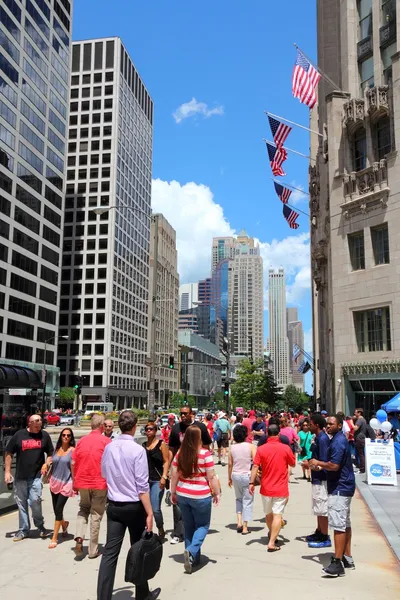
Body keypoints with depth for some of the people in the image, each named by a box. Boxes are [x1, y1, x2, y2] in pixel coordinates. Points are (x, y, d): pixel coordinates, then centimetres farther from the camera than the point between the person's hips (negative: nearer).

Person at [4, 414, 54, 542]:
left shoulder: (44, 435, 2)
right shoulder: (19, 435, -1)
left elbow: (50, 453, 12)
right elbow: (9, 453, 5)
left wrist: (46, 464, -6)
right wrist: (7, 471, 0)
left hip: (36, 475, -1)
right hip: (20, 476, 1)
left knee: (35, 500, -11)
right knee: (21, 503, 9)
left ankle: (40, 525, 14)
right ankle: (23, 530, 23)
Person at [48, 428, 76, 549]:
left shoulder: (73, 450, -7)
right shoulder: (57, 449, 6)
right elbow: (53, 465, 15)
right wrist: (50, 477, 8)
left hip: (66, 483, -5)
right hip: (55, 482, 5)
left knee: (58, 509, -8)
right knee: (56, 510, 12)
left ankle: (54, 538, 0)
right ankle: (64, 524, 43)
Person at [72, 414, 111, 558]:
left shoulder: (82, 441, 5)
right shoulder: (106, 441, -8)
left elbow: (73, 462, 5)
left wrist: (75, 481, 14)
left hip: (82, 482, 3)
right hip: (100, 483, -3)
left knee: (83, 509, 22)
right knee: (96, 515, 8)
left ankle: (79, 537, 0)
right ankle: (93, 550, 13)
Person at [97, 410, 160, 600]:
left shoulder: (109, 448, 0)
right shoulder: (137, 450, -17)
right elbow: (142, 485, -18)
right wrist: (149, 513, -13)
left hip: (113, 505, 4)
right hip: (134, 506, -4)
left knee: (110, 552, 5)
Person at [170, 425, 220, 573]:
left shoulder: (179, 454, -2)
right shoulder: (205, 454, -15)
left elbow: (174, 476, 4)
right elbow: (211, 477, -11)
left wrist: (173, 493, 15)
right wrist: (217, 493, 0)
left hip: (182, 495, 4)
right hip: (200, 496, -4)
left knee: (188, 526, 17)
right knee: (203, 525, 12)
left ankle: (193, 558, 23)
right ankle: (191, 551, -9)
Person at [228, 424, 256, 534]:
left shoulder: (232, 447, -1)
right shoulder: (250, 446, -9)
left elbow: (230, 464, 3)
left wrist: (229, 478, 13)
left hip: (235, 475, 3)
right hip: (247, 476, -3)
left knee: (239, 499, 22)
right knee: (247, 501, 7)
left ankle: (239, 522, 10)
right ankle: (245, 527, 8)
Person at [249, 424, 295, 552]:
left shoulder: (261, 449, -7)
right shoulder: (285, 448, -9)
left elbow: (255, 466, -10)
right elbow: (293, 464, 5)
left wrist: (251, 483, -5)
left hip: (266, 488, 2)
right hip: (281, 488, -2)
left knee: (268, 513, 21)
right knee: (277, 515, -2)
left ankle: (272, 535, 42)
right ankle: (272, 543, -8)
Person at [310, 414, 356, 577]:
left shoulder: (338, 442, -19)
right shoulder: (339, 439, 15)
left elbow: (334, 466, -27)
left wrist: (318, 463, -12)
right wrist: (320, 467, 11)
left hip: (339, 489, -11)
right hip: (344, 486, 11)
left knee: (338, 525, -10)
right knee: (345, 523, 16)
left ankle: (338, 563, -9)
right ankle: (347, 558, 25)